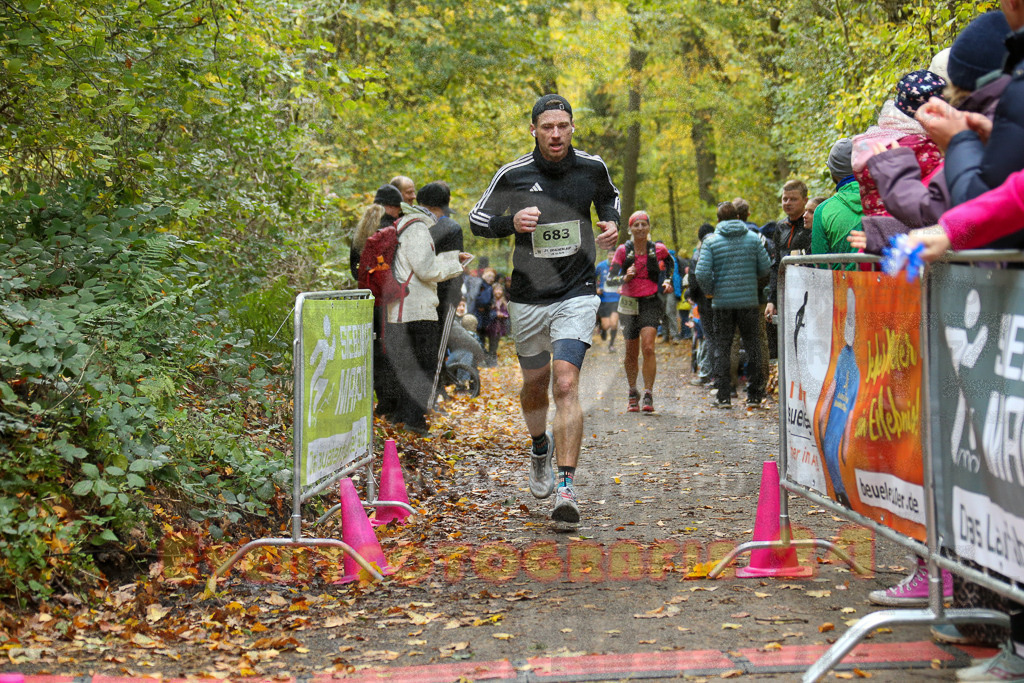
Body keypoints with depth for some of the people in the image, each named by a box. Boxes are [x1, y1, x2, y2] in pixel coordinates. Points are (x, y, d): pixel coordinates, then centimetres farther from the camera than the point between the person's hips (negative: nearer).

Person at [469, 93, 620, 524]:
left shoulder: (592, 167, -1)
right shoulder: (513, 174, -6)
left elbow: (609, 197, 21)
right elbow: (477, 220, 4)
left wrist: (612, 223, -1)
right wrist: (511, 222, -17)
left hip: (577, 294, -1)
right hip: (528, 297, 1)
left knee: (566, 384, -17)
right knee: (535, 382, 17)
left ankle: (566, 488, -20)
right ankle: (540, 448, 49)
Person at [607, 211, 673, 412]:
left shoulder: (658, 250, -2)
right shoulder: (623, 251, -4)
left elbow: (669, 262, 21)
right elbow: (610, 278, -5)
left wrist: (667, 280, 6)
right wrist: (625, 278, -24)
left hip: (651, 303, -1)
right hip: (629, 304, 1)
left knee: (648, 348, -18)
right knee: (631, 353, 8)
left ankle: (648, 396, -17)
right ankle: (632, 394, 26)